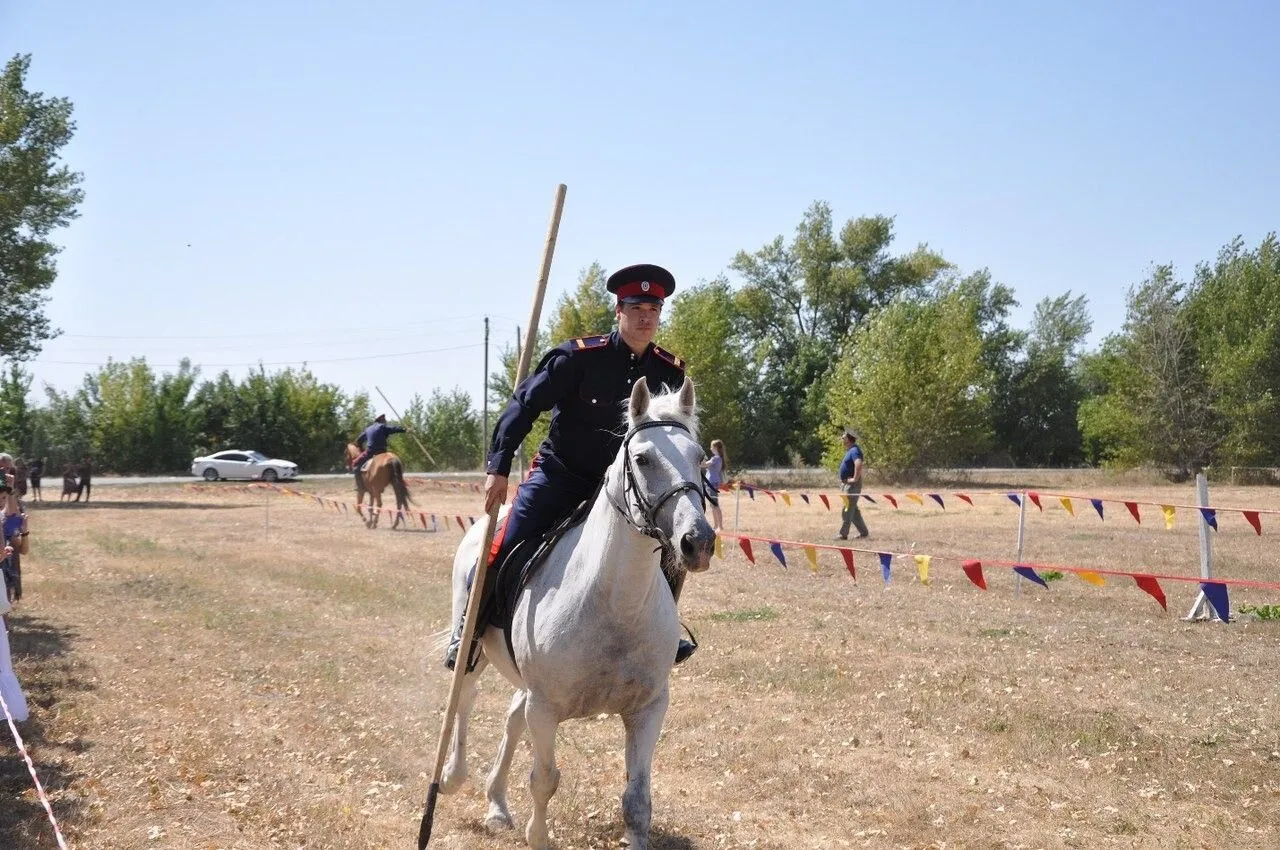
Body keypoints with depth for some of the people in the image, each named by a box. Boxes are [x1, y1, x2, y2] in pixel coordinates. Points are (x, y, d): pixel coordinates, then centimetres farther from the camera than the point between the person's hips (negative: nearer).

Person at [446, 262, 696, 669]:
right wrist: (498, 468, -17)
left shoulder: (671, 373, -4)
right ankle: (469, 628, 10)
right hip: (559, 473, -3)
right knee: (507, 548, -14)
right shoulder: (580, 356, -16)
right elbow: (524, 404, -13)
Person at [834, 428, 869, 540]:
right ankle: (863, 531, 21)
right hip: (846, 484, 11)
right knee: (853, 510, 15)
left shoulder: (854, 450, -18)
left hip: (852, 485, -11)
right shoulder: (850, 450, 14)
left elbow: (859, 464, -36)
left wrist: (855, 479, -29)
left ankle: (843, 534, -4)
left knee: (847, 510, -7)